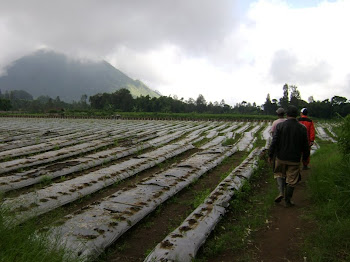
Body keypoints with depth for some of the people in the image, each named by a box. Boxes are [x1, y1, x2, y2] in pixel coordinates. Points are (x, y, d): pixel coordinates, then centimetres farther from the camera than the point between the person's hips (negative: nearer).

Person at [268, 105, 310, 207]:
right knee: (291, 180, 8)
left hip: (281, 157, 0)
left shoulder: (280, 126, -8)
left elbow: (274, 142, -10)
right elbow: (305, 146, 2)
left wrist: (270, 155, -2)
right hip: (295, 159, 0)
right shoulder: (302, 128, -5)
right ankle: (287, 201, 15)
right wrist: (305, 157, 15)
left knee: (281, 175, 24)